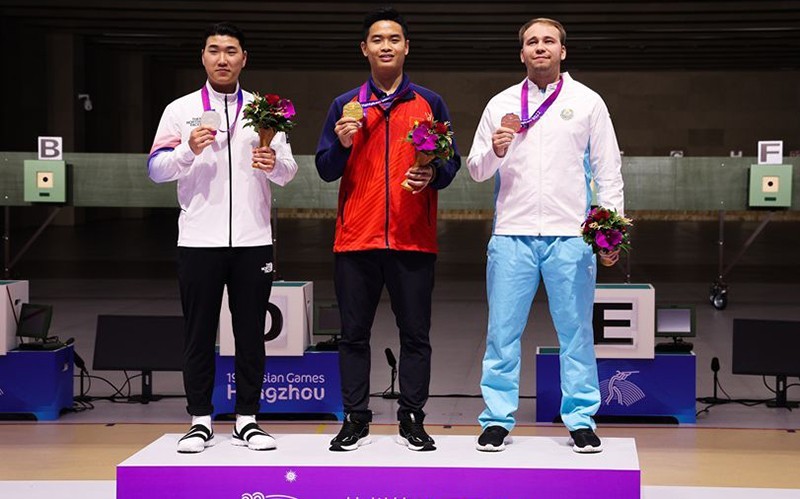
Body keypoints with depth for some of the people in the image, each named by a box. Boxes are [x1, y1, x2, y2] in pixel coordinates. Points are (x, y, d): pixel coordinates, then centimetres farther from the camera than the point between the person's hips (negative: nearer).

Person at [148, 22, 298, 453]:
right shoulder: (180, 110, 7)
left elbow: (288, 172, 5)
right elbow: (155, 169, 1)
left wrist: (274, 163, -17)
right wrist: (188, 150, -17)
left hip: (253, 240, 1)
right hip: (199, 240, -1)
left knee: (250, 332, 4)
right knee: (199, 333, 3)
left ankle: (247, 419, 11)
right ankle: (200, 421, 10)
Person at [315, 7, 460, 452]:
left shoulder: (430, 104, 9)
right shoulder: (346, 105, 10)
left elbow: (452, 163, 8)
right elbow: (327, 170, 9)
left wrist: (433, 174, -13)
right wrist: (342, 144, -10)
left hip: (414, 239, 0)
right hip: (356, 237, 1)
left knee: (415, 333, 2)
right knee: (354, 333, 4)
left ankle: (412, 418, 11)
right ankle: (356, 419, 11)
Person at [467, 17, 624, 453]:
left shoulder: (587, 102, 8)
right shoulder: (501, 105, 11)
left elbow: (608, 172, 7)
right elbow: (475, 170, 12)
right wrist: (494, 151, -10)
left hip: (570, 236, -1)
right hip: (512, 234, 1)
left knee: (576, 331, 3)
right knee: (502, 331, 1)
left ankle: (581, 420, 11)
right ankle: (497, 419, 9)